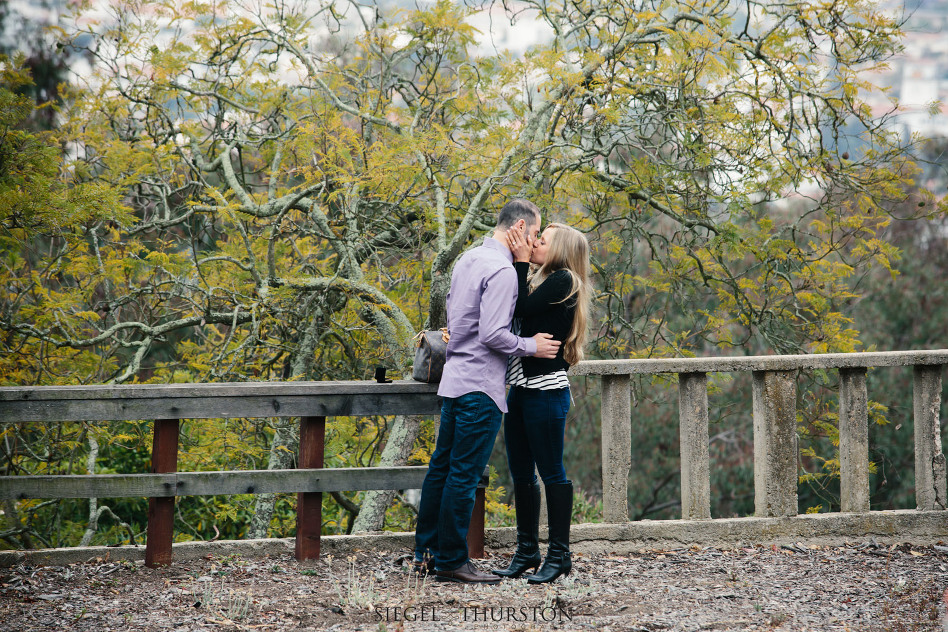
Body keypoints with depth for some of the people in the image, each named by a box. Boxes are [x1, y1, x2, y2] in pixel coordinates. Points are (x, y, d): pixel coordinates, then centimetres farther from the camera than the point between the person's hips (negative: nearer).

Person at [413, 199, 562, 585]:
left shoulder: (467, 260, 13)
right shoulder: (502, 271, -16)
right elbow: (493, 334, -21)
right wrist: (531, 346, -9)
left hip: (454, 378, 10)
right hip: (481, 386, -10)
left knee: (442, 466, 14)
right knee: (464, 474, -4)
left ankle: (426, 552, 20)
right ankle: (451, 561, 0)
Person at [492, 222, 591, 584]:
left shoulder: (563, 280, -8)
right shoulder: (540, 281, 17)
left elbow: (521, 308, -15)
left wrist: (520, 262, -9)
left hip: (546, 391, -9)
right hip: (522, 388, 9)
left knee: (551, 472, -4)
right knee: (520, 473, 11)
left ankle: (559, 555, 2)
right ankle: (527, 551, 19)